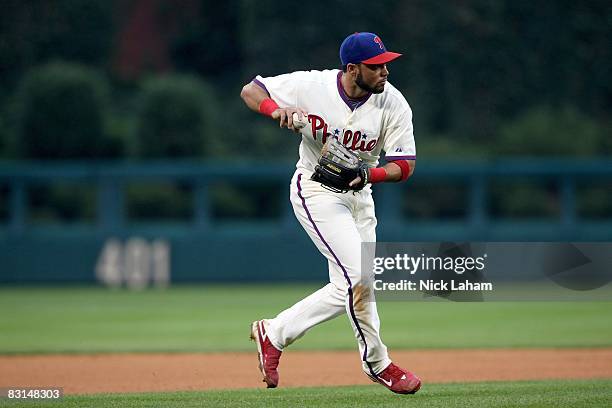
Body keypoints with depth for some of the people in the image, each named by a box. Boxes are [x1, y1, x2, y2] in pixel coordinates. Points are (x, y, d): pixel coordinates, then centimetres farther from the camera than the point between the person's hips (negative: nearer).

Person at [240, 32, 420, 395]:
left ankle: (275, 333, 15)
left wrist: (368, 174, -31)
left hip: (359, 196, 5)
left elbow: (405, 166, -11)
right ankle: (378, 363, 1)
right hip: (317, 191, -5)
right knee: (357, 277, -15)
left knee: (353, 285, 6)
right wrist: (277, 109, -28)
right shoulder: (311, 86, -18)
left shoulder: (393, 103, -12)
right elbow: (250, 91, -7)